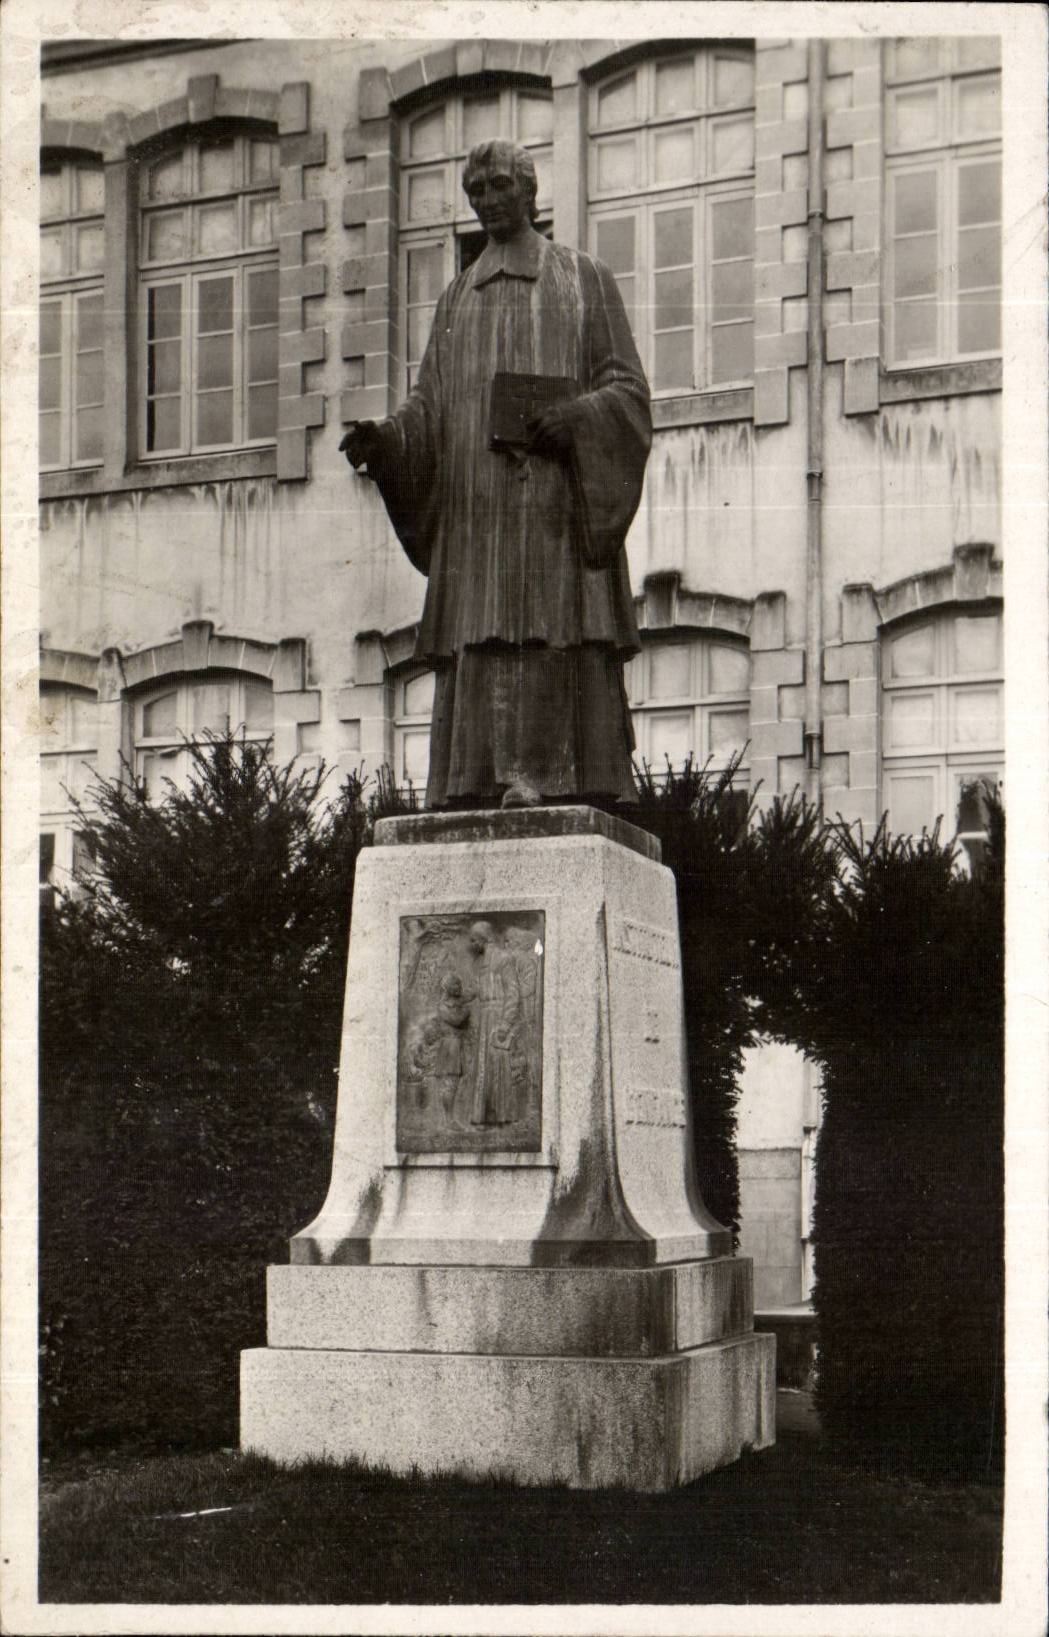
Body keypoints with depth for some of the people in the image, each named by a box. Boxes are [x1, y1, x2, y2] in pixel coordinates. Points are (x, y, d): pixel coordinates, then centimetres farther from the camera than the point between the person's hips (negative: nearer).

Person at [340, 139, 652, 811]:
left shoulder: (586, 280, 10)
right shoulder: (457, 299, 21)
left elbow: (628, 390, 3)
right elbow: (429, 408, 15)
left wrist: (573, 417, -17)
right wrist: (382, 438, -6)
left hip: (557, 499, -4)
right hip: (479, 508, 4)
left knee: (561, 640, -12)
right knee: (481, 649, -6)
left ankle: (582, 794, -15)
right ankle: (484, 788, -9)